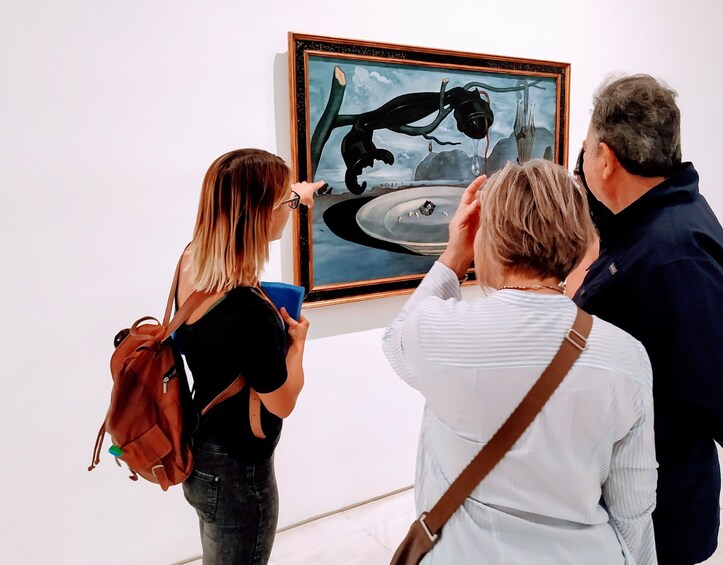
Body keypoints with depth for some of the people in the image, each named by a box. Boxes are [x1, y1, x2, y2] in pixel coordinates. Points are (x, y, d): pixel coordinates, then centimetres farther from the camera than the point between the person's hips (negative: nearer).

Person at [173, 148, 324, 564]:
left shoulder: (193, 263, -12)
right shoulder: (247, 311, -37)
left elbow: (237, 213, 13)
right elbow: (282, 402, -20)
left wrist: (293, 195, 26)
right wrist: (297, 339, -5)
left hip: (202, 457, 8)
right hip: (237, 472, -8)